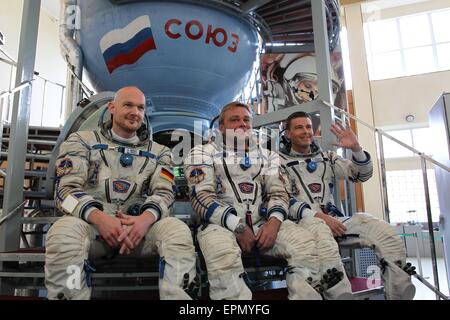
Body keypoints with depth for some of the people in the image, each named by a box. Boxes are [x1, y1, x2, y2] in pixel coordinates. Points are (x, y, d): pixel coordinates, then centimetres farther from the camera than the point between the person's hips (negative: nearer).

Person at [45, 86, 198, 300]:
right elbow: (66, 189, -1)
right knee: (64, 232, -36)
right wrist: (99, 218, -22)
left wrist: (146, 218, -23)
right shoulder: (82, 141, 10)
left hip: (138, 226, 1)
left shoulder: (158, 152, 15)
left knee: (178, 231, -29)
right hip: (92, 223, -1)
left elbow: (164, 193, 3)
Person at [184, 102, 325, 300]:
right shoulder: (203, 153, 8)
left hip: (262, 223, 4)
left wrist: (273, 222, -12)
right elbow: (202, 197, -5)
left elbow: (278, 193, 11)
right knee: (223, 253, -38)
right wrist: (237, 227, -16)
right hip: (220, 223, -3)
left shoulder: (267, 156, 21)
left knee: (304, 242, -23)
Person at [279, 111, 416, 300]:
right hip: (303, 221, -4)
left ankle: (399, 296, -10)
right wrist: (317, 215, -16)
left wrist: (356, 148, -4)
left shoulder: (326, 157, 23)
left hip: (334, 219, 5)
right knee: (321, 232, -41)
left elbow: (362, 175, 16)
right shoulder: (279, 162, 9)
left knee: (386, 233, -19)